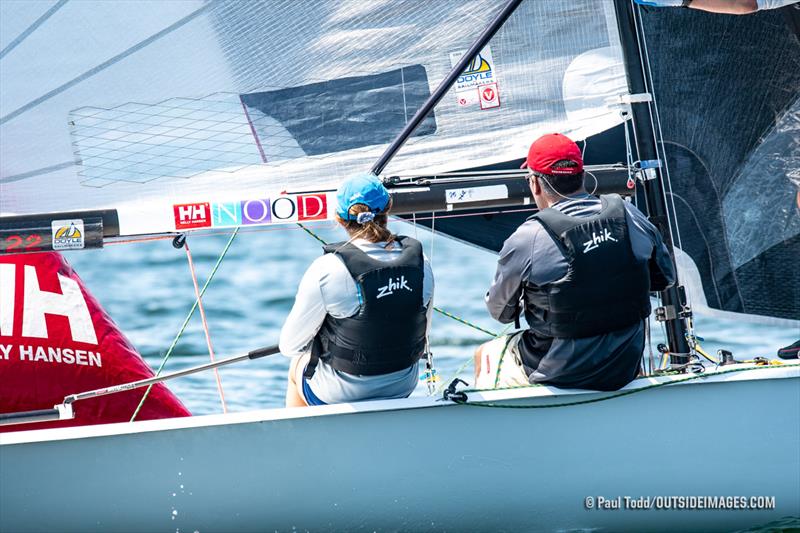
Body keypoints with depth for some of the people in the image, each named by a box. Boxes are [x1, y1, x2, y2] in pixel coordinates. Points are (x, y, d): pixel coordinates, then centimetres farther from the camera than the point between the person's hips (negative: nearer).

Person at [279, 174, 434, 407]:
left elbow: (289, 345, -12)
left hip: (340, 394, -4)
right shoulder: (421, 264, -10)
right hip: (403, 387, 4)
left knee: (297, 366, 29)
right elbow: (422, 337, 4)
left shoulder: (326, 271, -23)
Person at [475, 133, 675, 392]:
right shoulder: (629, 215, -6)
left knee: (485, 355, 24)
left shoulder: (525, 241, -18)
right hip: (626, 371, 5)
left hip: (560, 376, -4)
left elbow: (501, 312, -2)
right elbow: (665, 278, 9)